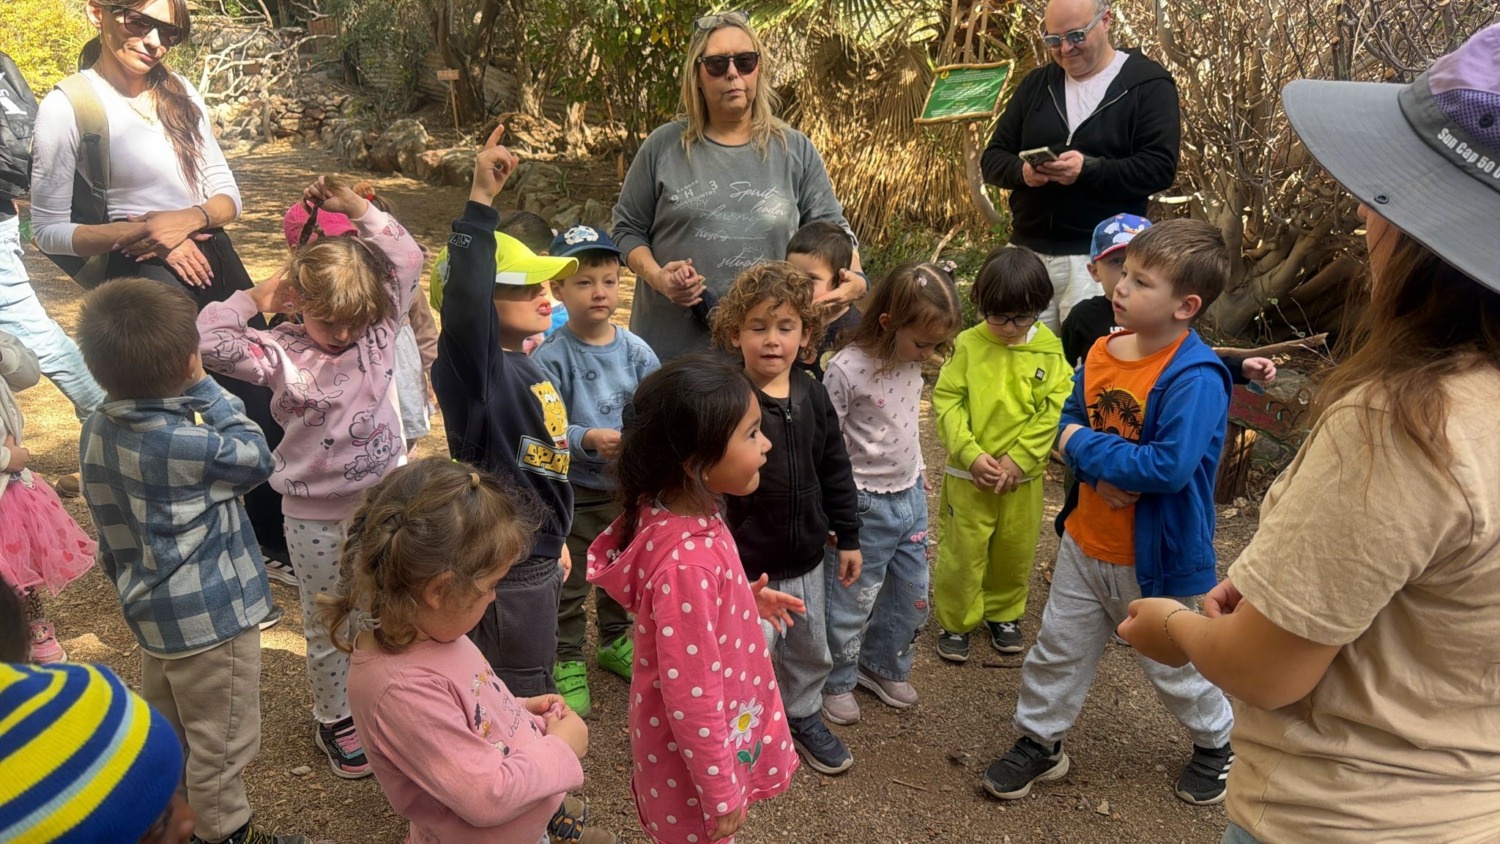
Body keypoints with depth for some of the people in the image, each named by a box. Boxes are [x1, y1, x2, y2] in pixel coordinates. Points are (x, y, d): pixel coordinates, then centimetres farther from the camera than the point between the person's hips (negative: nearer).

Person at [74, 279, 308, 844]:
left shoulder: (98, 429, -4)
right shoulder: (185, 445, -29)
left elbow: (110, 521, 8)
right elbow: (256, 457, -12)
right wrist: (206, 389, -11)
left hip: (149, 607, 9)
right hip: (210, 616, -8)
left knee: (161, 729, 28)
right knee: (221, 741, 11)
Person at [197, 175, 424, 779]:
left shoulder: (379, 329, -4)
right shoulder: (282, 355, -12)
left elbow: (408, 259, -5)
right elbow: (209, 341, -23)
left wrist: (358, 209, -8)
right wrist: (258, 297, -15)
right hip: (316, 517, -2)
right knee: (328, 628, 14)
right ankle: (333, 720, 35)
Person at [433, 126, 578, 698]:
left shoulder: (526, 368, 8)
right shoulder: (473, 366, -20)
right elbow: (464, 295, -42)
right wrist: (481, 200, -46)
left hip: (537, 557, 9)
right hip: (504, 571, -9)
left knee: (534, 688, 25)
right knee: (520, 699, 6)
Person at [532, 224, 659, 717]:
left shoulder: (635, 350, -4)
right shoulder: (551, 357, -16)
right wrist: (588, 439, -36)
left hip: (627, 486, 4)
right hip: (573, 491, -4)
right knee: (568, 582, 11)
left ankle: (615, 641, 46)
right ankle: (566, 662, 30)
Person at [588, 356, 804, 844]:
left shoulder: (684, 513, -9)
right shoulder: (688, 559, -36)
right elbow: (692, 697, -29)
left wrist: (747, 601, 4)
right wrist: (721, 794, -19)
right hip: (695, 758, -8)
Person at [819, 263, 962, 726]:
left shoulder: (913, 360, -2)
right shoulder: (846, 369, -23)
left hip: (910, 496, 7)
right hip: (865, 505, -7)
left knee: (912, 595, 19)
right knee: (853, 601, 9)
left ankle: (883, 664, 41)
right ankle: (837, 680, 31)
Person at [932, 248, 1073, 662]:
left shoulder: (1049, 350, -6)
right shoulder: (969, 344, -8)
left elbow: (1055, 409, -8)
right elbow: (947, 400, -8)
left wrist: (1018, 459, -15)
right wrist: (971, 455, -17)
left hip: (1024, 476, 2)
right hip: (968, 473, -1)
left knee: (1016, 551, 16)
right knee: (962, 551, 6)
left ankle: (1003, 613, 38)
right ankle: (955, 621, 25)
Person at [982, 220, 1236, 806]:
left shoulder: (1195, 379, -26)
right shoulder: (1101, 352, -4)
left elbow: (1170, 467, -34)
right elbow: (1070, 426, 2)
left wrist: (1087, 446, -23)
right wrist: (1105, 476, -18)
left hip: (1152, 557, -5)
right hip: (1086, 540, 6)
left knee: (1172, 664, 18)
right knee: (1059, 649, 17)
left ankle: (1216, 741, 46)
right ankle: (1039, 742, 36)